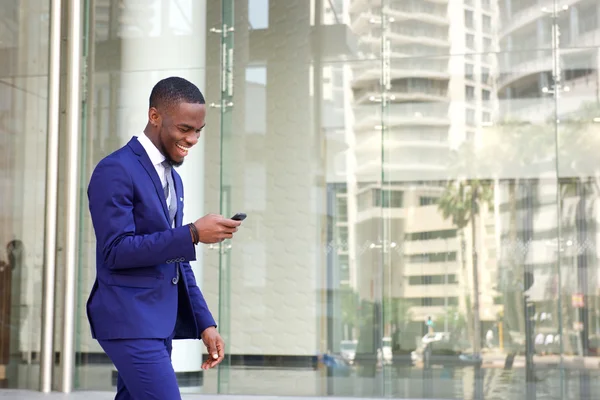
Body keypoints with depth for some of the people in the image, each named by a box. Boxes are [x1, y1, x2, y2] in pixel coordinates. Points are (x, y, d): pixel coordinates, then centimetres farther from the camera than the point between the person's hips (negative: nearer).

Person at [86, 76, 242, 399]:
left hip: (161, 322, 9)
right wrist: (193, 234, -23)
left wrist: (204, 323, 13)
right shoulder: (115, 170, -11)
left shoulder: (173, 179, 17)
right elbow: (115, 250, -18)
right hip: (129, 321, -9)